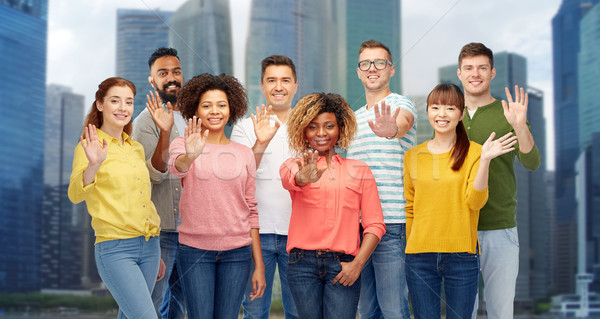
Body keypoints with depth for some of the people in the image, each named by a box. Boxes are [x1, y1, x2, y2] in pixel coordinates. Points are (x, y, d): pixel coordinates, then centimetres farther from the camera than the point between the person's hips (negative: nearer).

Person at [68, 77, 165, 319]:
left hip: (149, 245, 7)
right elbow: (75, 195, -18)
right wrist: (93, 166, -37)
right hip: (115, 248, -6)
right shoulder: (90, 147, -4)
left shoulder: (136, 149, 15)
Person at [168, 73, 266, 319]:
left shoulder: (244, 154, 9)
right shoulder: (183, 144, 1)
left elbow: (251, 211, 9)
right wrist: (190, 156, -48)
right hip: (195, 249, -2)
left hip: (237, 252, 2)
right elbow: (176, 167, -24)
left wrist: (259, 265, 5)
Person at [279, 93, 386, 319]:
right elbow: (290, 179, -17)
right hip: (303, 264, 0)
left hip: (343, 266, 0)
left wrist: (357, 264, -5)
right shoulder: (294, 165, 9)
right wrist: (305, 176, -41)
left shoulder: (359, 170, 12)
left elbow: (374, 224, 7)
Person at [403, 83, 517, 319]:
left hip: (461, 256, -2)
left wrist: (485, 160, -19)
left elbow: (475, 202, -10)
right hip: (420, 256, 2)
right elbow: (409, 208, 13)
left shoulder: (474, 152, 1)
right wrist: (406, 248, 9)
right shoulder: (413, 156, 7)